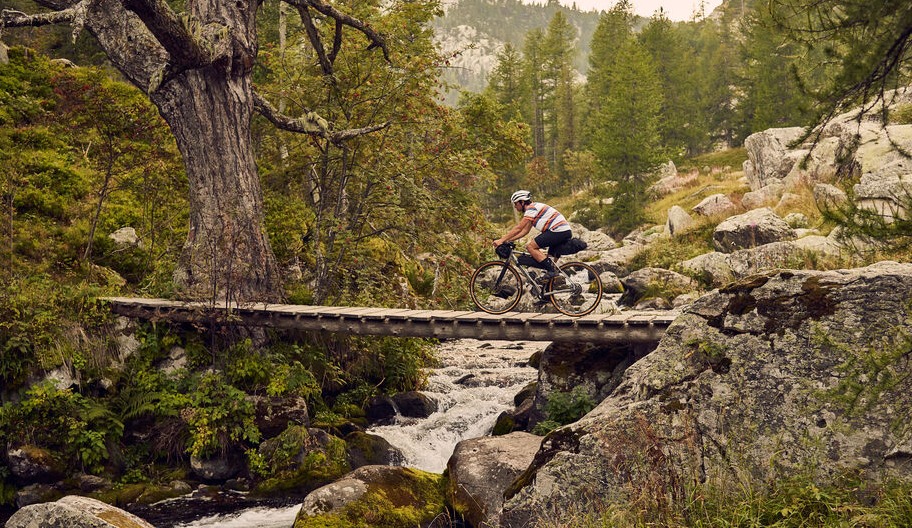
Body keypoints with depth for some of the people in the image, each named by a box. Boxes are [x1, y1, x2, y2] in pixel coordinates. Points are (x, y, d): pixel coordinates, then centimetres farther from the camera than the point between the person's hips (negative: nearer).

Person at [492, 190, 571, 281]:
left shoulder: (532, 208, -9)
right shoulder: (534, 208, 22)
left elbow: (519, 228, -13)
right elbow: (525, 231, 20)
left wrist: (501, 240, -11)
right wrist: (508, 240, 13)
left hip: (559, 231, -10)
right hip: (565, 231, 10)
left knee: (531, 246, -10)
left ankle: (552, 270, -13)